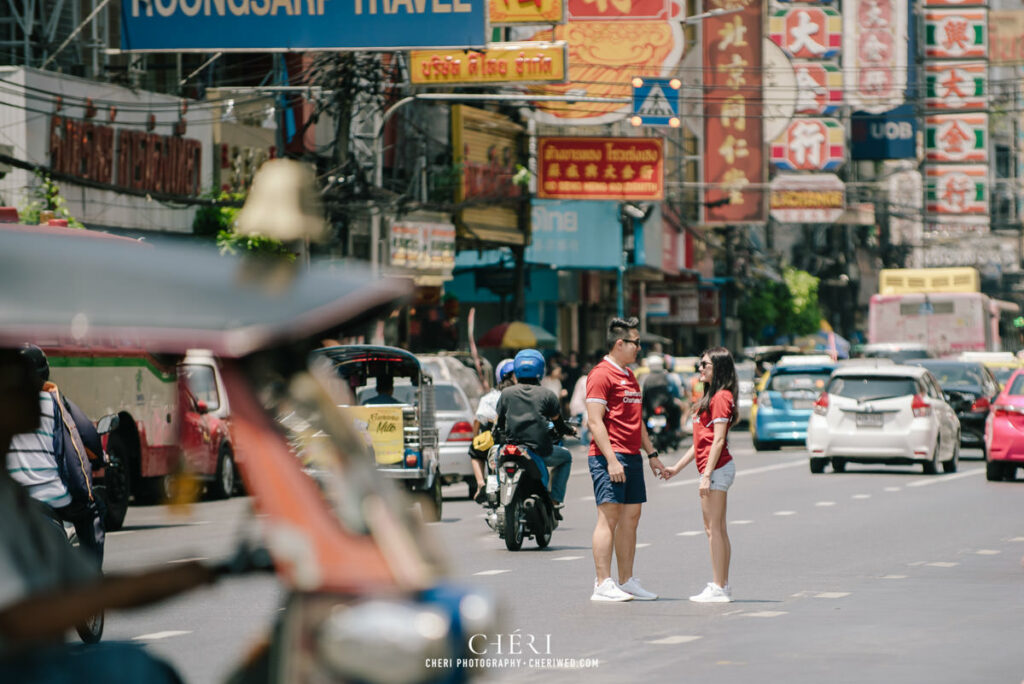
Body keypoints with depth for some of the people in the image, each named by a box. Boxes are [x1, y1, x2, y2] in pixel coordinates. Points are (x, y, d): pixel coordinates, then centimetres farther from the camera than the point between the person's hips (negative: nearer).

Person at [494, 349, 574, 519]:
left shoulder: (506, 393, 5)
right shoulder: (547, 395, 0)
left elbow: (499, 424, 12)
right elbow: (559, 425, 8)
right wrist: (570, 431, 31)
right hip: (540, 451, -2)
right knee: (566, 457, 28)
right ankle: (555, 500, 14)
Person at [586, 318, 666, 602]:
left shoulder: (629, 376, 20)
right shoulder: (601, 374, -10)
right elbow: (595, 421, -16)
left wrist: (651, 454, 24)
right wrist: (611, 459, -21)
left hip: (632, 458, 9)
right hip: (609, 457, -9)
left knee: (630, 519, 9)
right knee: (609, 517, -9)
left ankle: (626, 581, 14)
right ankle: (603, 585, -10)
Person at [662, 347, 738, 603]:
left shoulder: (721, 397, -12)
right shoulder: (711, 397, 19)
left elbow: (718, 439, -18)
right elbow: (701, 440, 24)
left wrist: (707, 474, -21)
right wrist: (678, 467, 23)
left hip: (717, 468, -10)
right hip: (713, 469, 10)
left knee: (714, 528, -9)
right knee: (715, 529, 11)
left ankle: (718, 588, -9)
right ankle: (722, 586, 14)